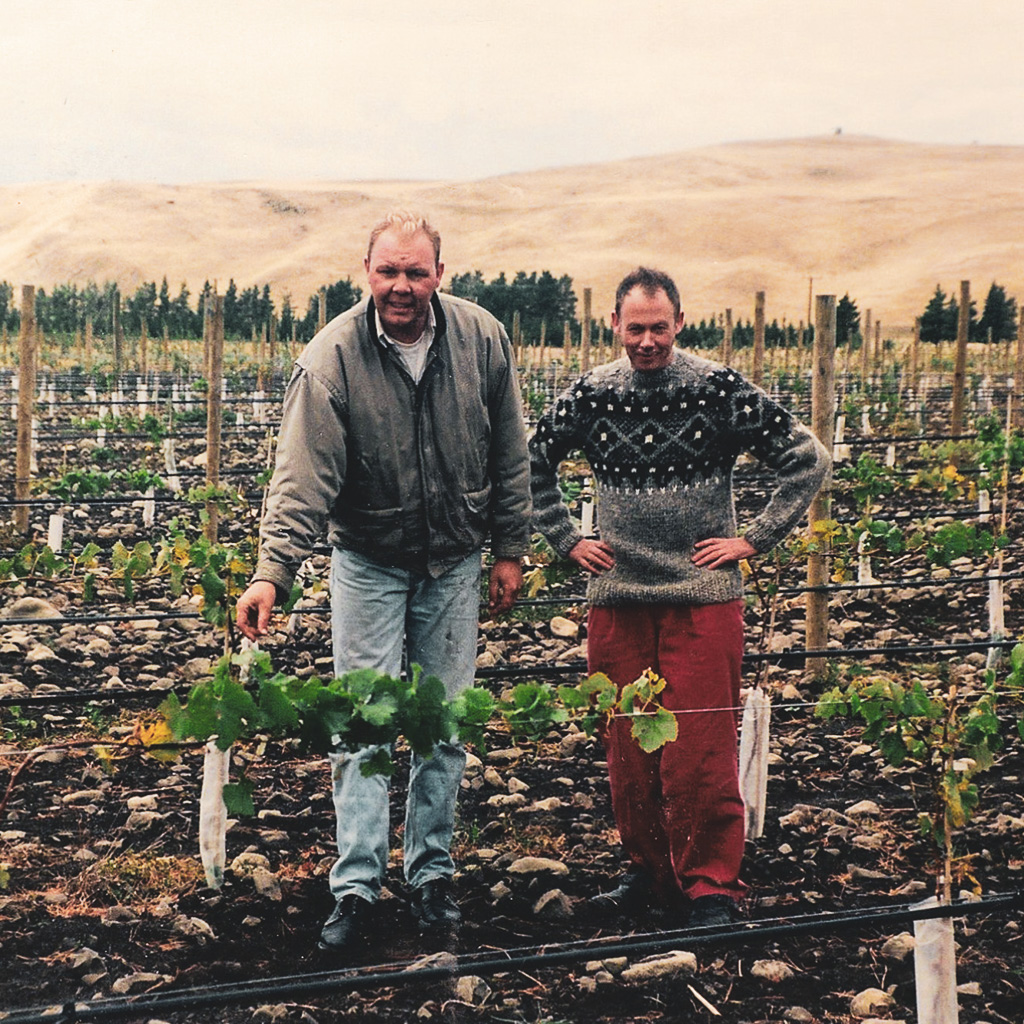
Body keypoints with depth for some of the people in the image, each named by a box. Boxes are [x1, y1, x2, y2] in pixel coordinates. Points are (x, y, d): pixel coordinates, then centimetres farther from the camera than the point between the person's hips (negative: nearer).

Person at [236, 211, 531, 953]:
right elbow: (304, 476, -24)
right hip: (368, 561, -2)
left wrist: (511, 550, 1)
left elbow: (509, 455, 0)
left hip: (454, 561, 2)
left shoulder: (481, 338, -10)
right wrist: (273, 573, -34)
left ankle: (433, 872, 22)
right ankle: (356, 887, 4)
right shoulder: (332, 357, -19)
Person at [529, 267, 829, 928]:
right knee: (627, 748, 8)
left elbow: (808, 460, 0)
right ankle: (650, 871, 24)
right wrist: (567, 540, 13)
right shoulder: (591, 396, 4)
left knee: (700, 750, -4)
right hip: (617, 598, 3)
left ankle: (711, 886, 9)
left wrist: (754, 539, -2)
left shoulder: (720, 391, -5)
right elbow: (532, 464, 21)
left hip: (702, 596, -3)